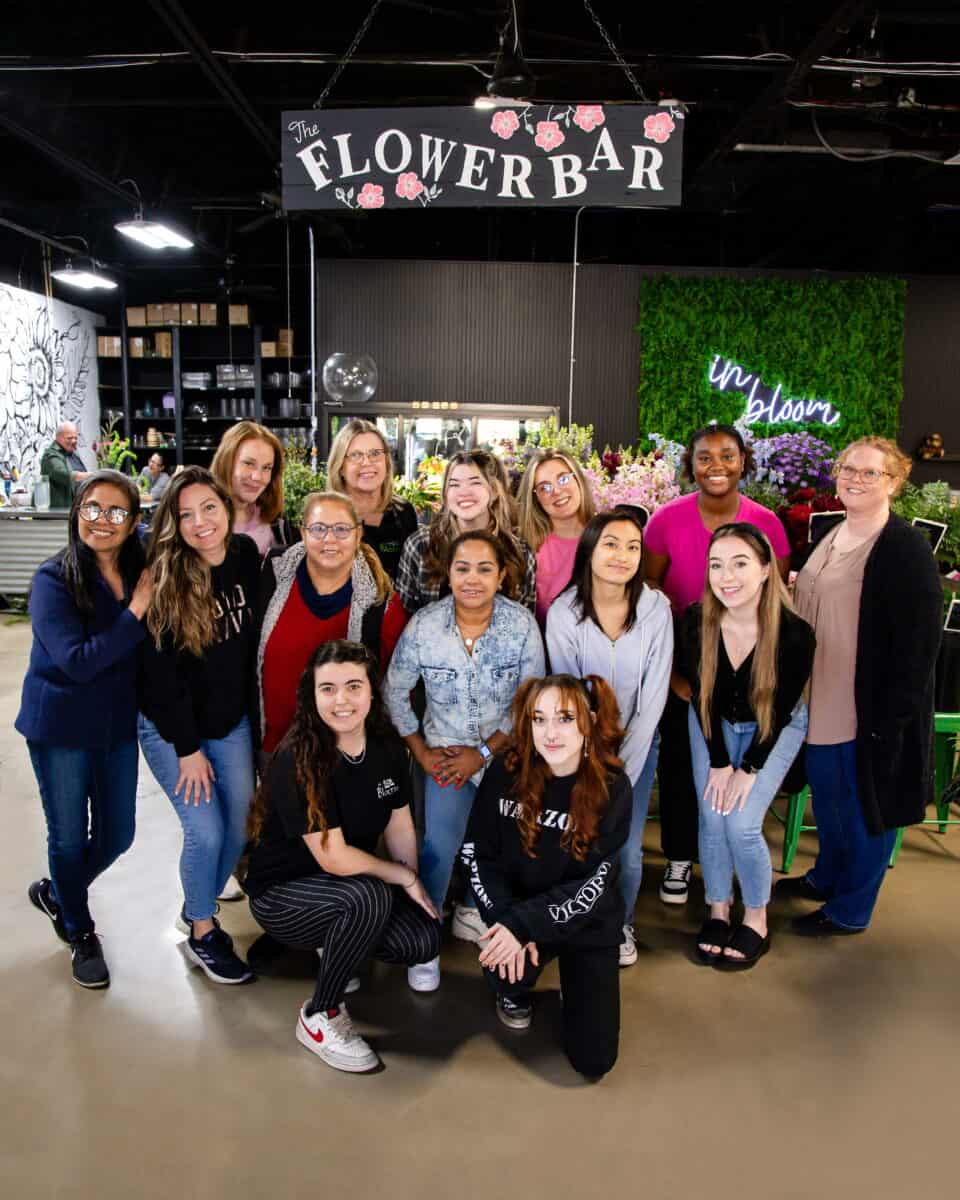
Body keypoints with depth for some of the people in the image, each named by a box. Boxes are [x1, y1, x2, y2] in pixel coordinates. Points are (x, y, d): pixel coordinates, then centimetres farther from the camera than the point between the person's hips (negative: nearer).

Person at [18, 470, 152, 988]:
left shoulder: (141, 574, -2)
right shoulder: (54, 580, -15)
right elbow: (77, 661, -23)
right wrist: (133, 614, -25)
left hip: (118, 725, 5)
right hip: (61, 727, -4)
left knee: (117, 835, 14)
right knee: (69, 837, 11)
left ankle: (57, 893, 45)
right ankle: (80, 933, 36)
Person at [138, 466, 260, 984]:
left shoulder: (247, 555, -8)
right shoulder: (163, 579, -19)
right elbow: (161, 671, -16)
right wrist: (187, 748, -14)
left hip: (231, 722, 4)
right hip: (170, 727, -4)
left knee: (239, 825, 7)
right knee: (206, 830, -6)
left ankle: (199, 909, 34)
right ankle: (201, 932, 20)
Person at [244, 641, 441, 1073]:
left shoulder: (386, 744, -8)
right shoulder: (298, 760, -27)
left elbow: (399, 825, 3)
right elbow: (333, 858, -27)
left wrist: (416, 889, -4)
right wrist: (405, 877, -16)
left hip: (352, 881, 6)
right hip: (281, 892, -6)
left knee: (423, 940, -16)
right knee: (369, 896, -34)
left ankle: (335, 946, 15)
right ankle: (320, 1017, -10)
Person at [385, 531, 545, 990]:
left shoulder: (522, 623, -14)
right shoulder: (423, 625, -13)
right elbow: (395, 693, -1)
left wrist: (483, 753, -12)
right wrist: (421, 752, -4)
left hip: (505, 750, 1)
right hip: (446, 748, -1)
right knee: (439, 843, -16)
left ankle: (472, 912, 34)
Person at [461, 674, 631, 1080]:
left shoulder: (612, 787, -19)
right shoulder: (505, 773, -16)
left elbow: (594, 885, -19)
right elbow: (477, 855, -9)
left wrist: (524, 924, -29)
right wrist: (507, 922, -23)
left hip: (587, 923, 0)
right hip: (517, 912, 1)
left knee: (593, 1061, -4)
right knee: (507, 968, -32)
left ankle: (575, 982, 29)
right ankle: (515, 995, 9)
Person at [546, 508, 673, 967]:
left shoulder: (655, 608, -12)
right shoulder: (563, 612, -14)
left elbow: (654, 696, -10)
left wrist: (625, 768, -12)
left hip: (637, 742, 1)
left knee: (627, 848, 0)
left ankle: (622, 925, 29)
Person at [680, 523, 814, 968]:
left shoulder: (794, 632, -31)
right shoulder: (695, 622, -25)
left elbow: (780, 708, -17)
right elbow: (701, 695, -11)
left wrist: (748, 768, -14)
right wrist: (718, 762, -11)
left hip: (775, 728, -2)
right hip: (714, 724, 2)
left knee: (742, 823, -12)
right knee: (712, 818, -5)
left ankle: (757, 919, 12)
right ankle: (718, 910, 19)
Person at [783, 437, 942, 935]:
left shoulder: (906, 548, -16)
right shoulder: (829, 537, 7)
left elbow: (917, 644, -18)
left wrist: (894, 717, -19)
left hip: (872, 711, -7)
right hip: (821, 704, 8)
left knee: (866, 807, 10)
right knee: (826, 798, 22)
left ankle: (850, 909, 27)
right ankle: (826, 877, 44)